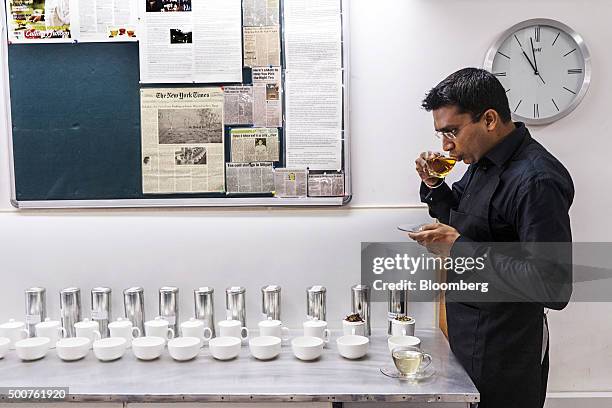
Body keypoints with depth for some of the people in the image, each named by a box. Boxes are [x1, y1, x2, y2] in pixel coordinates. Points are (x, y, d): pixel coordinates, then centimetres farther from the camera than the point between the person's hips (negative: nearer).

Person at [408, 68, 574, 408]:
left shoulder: (536, 180, -26)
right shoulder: (483, 161, 4)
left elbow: (555, 287, -29)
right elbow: (457, 216, 19)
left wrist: (460, 249, -28)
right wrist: (434, 185, -2)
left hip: (503, 352, -8)